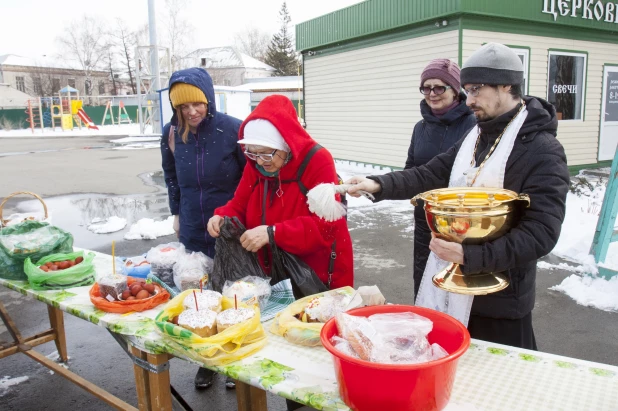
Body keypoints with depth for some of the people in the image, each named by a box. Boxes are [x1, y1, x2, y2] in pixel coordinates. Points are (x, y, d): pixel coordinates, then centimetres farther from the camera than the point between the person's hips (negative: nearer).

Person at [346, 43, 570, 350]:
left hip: (500, 301, -7)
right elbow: (429, 174, 4)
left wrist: (469, 256, -30)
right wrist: (379, 185, -11)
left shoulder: (542, 152, -16)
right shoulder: (474, 137, 9)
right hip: (452, 289, 7)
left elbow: (541, 234, -22)